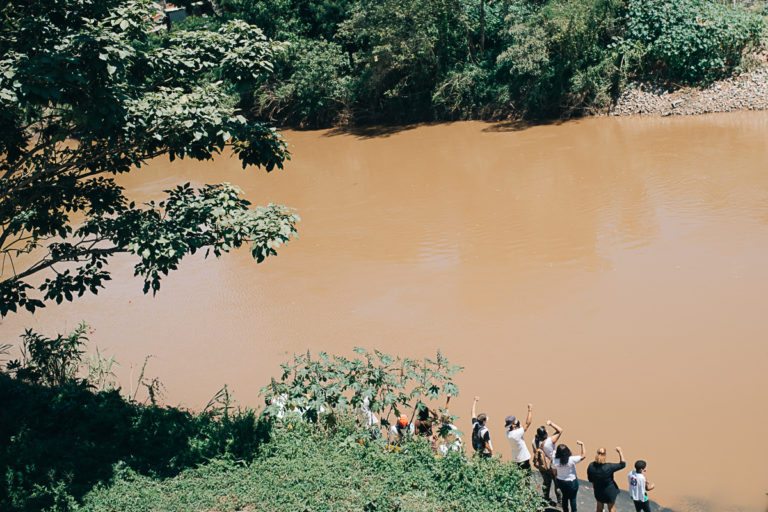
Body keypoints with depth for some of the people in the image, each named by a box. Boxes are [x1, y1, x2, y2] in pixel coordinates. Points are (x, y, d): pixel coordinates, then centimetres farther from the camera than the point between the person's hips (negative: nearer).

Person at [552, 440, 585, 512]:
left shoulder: (555, 460, -18)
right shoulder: (571, 459, -28)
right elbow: (582, 456, -20)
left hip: (560, 481, 3)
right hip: (571, 482, -3)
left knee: (565, 496, 24)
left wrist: (556, 477, 19)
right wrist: (582, 444, -15)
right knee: (573, 498, 16)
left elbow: (554, 471, -1)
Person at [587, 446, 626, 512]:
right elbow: (622, 464, -19)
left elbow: (590, 478, -3)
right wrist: (620, 452, -12)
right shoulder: (609, 467, -32)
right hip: (610, 491, -3)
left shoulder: (591, 466, -20)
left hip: (598, 491, 3)